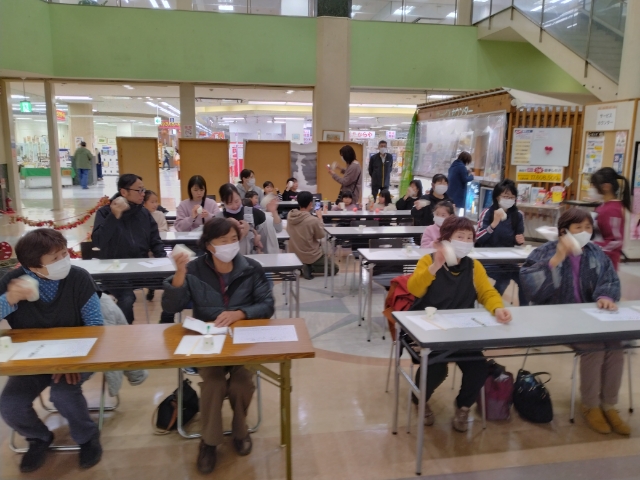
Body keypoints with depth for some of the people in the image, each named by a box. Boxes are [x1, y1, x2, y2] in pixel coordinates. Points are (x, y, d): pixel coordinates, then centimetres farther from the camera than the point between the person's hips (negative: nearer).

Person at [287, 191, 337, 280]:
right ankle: (309, 268, -4)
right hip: (311, 256, -7)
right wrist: (320, 218, -2)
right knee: (334, 269, 15)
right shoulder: (313, 220, -27)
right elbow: (321, 236, -11)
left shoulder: (290, 215, -9)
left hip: (294, 254, 7)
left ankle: (306, 266, 11)